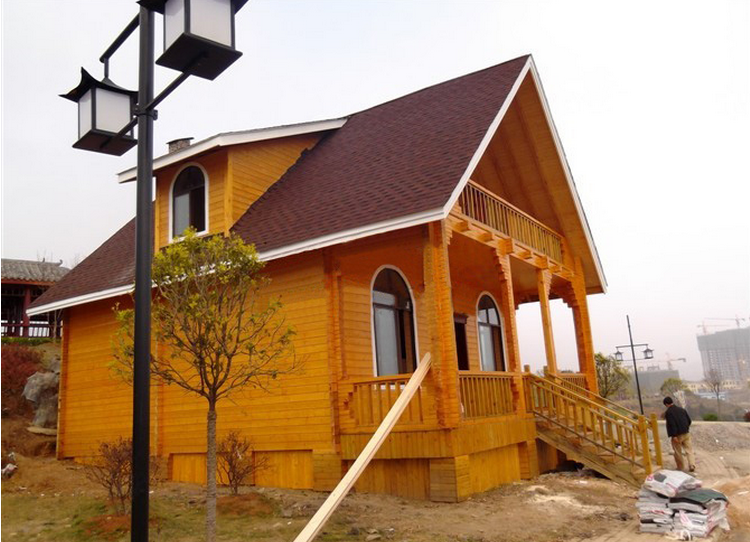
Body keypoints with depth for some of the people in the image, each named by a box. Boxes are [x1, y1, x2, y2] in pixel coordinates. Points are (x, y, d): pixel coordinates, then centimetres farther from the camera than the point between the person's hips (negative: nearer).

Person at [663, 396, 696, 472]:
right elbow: (689, 420, 12)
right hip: (686, 433, 5)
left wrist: (674, 436, -20)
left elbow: (672, 424, -21)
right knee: (689, 450, 10)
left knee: (678, 452, 9)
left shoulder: (668, 412, -13)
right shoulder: (682, 409, 7)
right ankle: (692, 465, 0)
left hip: (677, 435, -5)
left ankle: (680, 468, 18)